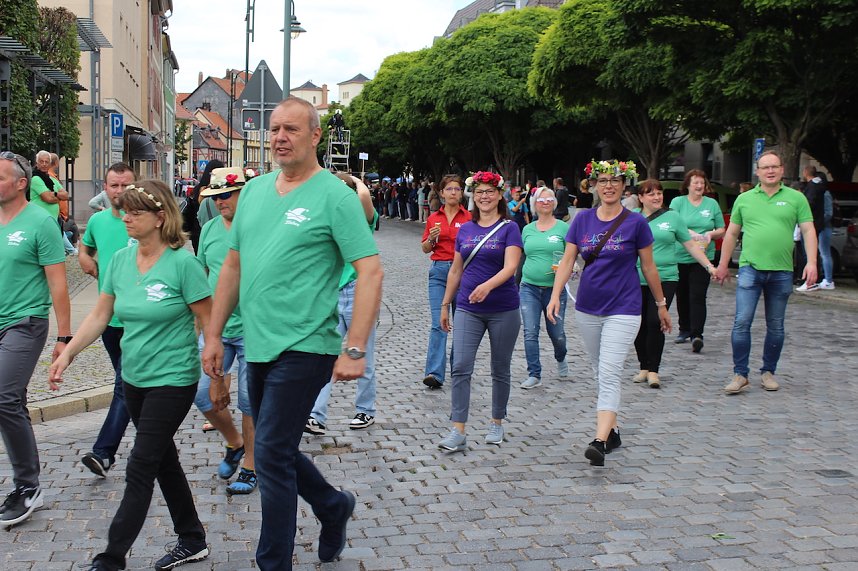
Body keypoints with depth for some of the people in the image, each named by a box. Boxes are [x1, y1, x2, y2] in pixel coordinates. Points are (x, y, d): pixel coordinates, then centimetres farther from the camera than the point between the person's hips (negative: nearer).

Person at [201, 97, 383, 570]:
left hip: (304, 348, -7)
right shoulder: (254, 190, 11)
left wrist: (355, 350, -21)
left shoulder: (334, 195, -9)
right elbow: (233, 265, 16)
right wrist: (213, 334, 13)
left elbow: (371, 272, -14)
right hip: (259, 347, 7)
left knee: (271, 456, -5)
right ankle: (334, 507, 42)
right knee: (277, 451, 17)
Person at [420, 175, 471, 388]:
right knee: (438, 322, -9)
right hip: (439, 270, 1)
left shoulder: (469, 218, 2)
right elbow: (425, 249, 12)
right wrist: (431, 238, -7)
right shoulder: (434, 218, 9)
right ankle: (434, 373, -13)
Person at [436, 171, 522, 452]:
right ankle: (458, 432, -6)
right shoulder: (465, 230, 8)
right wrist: (445, 305, 15)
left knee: (500, 370, 10)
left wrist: (488, 286, -35)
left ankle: (497, 423, 26)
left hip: (503, 310, -3)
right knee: (461, 368, -7)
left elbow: (510, 267, -18)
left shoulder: (509, 229, -4)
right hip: (468, 310, 3)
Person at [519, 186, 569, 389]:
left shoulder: (563, 227, -1)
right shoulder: (528, 229, 9)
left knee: (556, 333, 7)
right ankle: (534, 375, 3)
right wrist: (515, 285, 17)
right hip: (529, 288, 2)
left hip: (555, 288, -2)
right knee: (530, 333, -5)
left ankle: (561, 359, 40)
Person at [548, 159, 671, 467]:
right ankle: (613, 429, 29)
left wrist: (661, 304, 9)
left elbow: (649, 267, 2)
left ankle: (599, 441, -20)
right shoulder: (582, 220, 3)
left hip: (623, 310, -4)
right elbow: (567, 261, 1)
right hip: (587, 309, 4)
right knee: (601, 373, 14)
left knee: (609, 374, -14)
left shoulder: (636, 222, -5)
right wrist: (556, 295, -12)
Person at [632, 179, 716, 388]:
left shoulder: (673, 217, 7)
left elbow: (691, 245, 10)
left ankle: (653, 369, -1)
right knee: (639, 324, 5)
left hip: (665, 279, -2)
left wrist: (710, 267, 4)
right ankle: (644, 367, 20)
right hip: (636, 280, 2)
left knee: (655, 322, -12)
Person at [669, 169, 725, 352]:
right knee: (682, 296, 11)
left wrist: (711, 234, -9)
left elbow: (722, 231, 13)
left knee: (698, 296, -11)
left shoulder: (712, 204, 9)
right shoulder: (678, 202, 4)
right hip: (680, 257, 1)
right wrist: (688, 232, -22)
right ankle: (684, 330, 27)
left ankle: (697, 335, -15)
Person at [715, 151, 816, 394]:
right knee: (742, 322, -8)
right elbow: (731, 234, 13)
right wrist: (723, 265, 13)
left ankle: (768, 372, 22)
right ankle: (740, 374, 0)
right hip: (750, 268, 0)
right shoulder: (744, 199, 8)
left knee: (776, 326, 10)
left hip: (782, 272, 0)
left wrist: (812, 262, -11)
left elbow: (808, 231, 1)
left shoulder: (796, 198, 4)